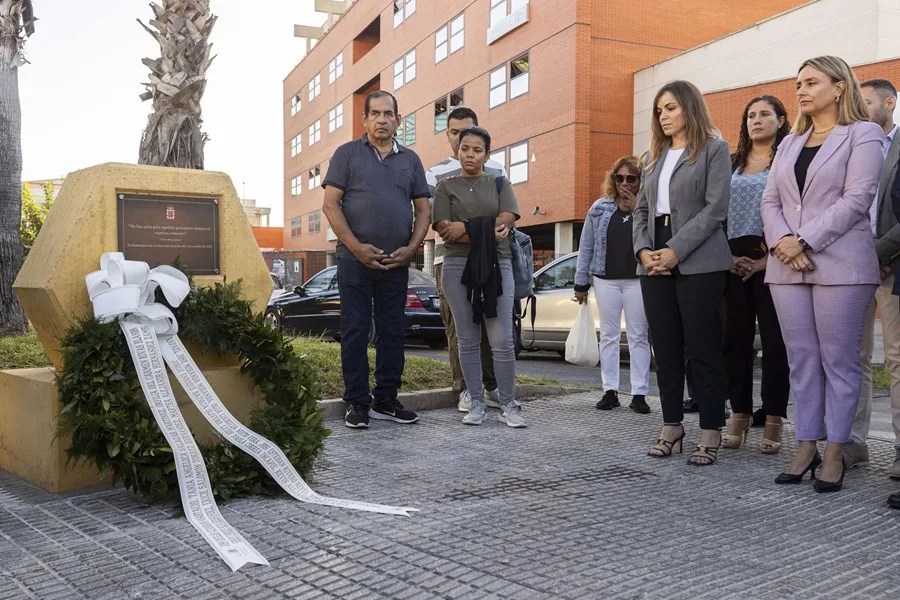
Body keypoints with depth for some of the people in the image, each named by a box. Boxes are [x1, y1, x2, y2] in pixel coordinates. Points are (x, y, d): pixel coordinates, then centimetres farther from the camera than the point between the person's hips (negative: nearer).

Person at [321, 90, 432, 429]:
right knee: (355, 332, -1)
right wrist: (357, 248, -13)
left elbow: (423, 209, 13)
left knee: (393, 332, 6)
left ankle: (386, 401, 16)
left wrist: (410, 249, -4)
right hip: (355, 260, -3)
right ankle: (357, 403, 7)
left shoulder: (410, 160, 14)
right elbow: (330, 205, -3)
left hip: (397, 262, 3)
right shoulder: (347, 154, 4)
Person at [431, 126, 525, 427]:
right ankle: (476, 403, 11)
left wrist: (466, 228, -9)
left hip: (497, 266, 0)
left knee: (502, 340, -5)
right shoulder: (445, 186, 10)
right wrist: (486, 231, -10)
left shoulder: (500, 184, 13)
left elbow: (505, 221, -3)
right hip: (458, 267, 0)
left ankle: (508, 405, 4)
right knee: (468, 339, 3)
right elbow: (444, 230, -3)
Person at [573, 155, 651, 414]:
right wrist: (581, 283, 4)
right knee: (609, 335, 6)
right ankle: (610, 391, 13)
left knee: (638, 336, 3)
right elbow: (586, 247, 7)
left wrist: (637, 209, -15)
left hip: (638, 279, -2)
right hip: (606, 279, 2)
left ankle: (639, 394, 7)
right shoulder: (600, 208, 6)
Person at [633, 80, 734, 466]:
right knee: (665, 348, 8)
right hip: (654, 263, 6)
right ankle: (671, 426, 17)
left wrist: (676, 250, -17)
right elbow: (641, 209, 15)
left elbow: (715, 207, -9)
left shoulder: (714, 149, 2)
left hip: (698, 262, -5)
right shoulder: (654, 157, 19)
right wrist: (643, 249, -4)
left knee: (702, 349, -2)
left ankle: (710, 432, 6)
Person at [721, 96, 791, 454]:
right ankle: (739, 414, 13)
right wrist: (726, 256, -1)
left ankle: (774, 420, 6)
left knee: (774, 340, -1)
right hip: (733, 260, 4)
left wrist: (769, 258, -12)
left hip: (772, 260, -4)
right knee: (735, 339, 4)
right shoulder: (731, 164, 16)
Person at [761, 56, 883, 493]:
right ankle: (805, 448, 13)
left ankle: (834, 452, 8)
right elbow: (770, 201, 10)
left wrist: (804, 241, -15)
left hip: (840, 265, -5)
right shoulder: (789, 143, 20)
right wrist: (781, 242, -9)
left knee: (838, 361, -1)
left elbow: (856, 199, -9)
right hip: (788, 266, 5)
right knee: (801, 361, 6)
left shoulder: (862, 133, 3)